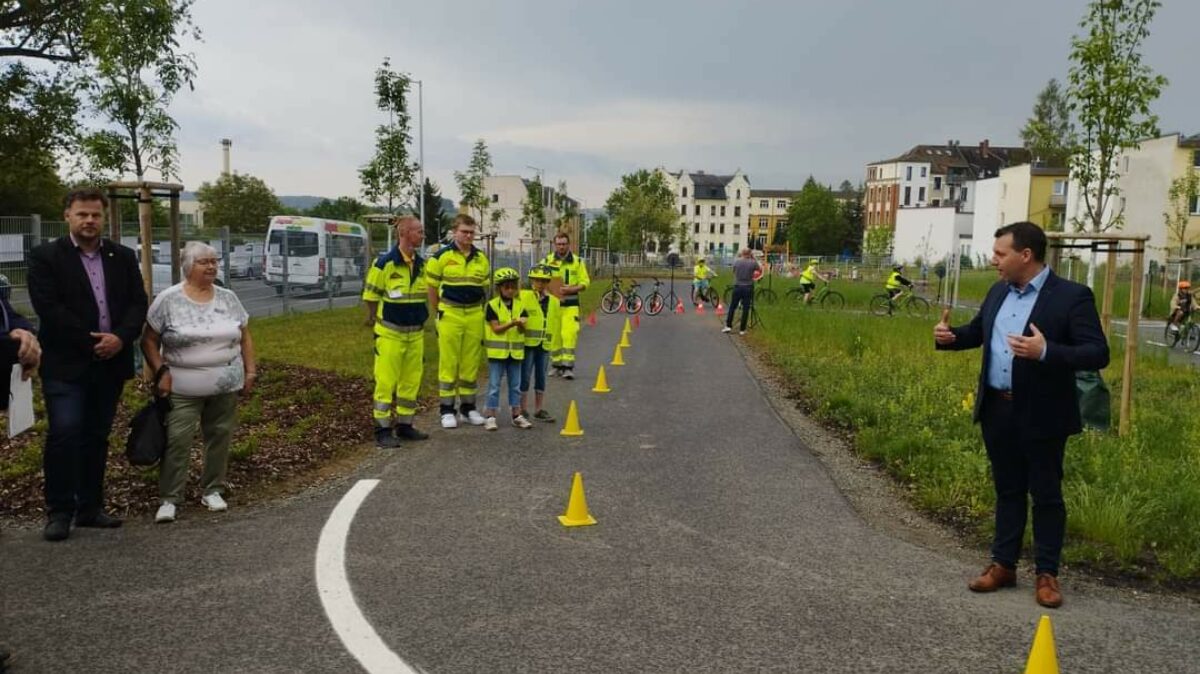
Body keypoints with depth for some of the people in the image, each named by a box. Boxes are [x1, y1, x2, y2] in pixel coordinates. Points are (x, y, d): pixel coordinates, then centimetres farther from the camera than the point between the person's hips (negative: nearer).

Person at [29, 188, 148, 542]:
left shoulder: (123, 257, 9)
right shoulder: (45, 257, -2)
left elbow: (138, 303, 3)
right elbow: (48, 308, -11)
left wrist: (120, 338, -13)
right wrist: (91, 341, -14)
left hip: (110, 363, 4)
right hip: (65, 364, -4)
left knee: (97, 437, 10)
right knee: (65, 434, -9)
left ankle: (90, 508, 19)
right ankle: (59, 512, 2)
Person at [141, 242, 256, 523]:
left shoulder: (228, 298, 5)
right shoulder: (168, 300, -5)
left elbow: (244, 336, 11)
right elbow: (149, 341, 0)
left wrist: (250, 370, 5)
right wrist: (161, 372, -9)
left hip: (226, 385, 3)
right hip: (183, 388, -3)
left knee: (219, 437, 8)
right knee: (177, 441, -4)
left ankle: (212, 491, 22)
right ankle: (168, 499, 6)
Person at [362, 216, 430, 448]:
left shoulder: (421, 264, 7)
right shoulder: (385, 263, -12)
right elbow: (370, 296, -7)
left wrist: (423, 317, 12)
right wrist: (375, 321, -6)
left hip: (416, 334, 6)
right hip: (390, 334, -6)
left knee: (411, 381, 11)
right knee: (385, 381, -2)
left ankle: (404, 425, 22)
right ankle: (383, 430, 6)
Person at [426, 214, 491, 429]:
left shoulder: (481, 259, 9)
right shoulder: (441, 256, -4)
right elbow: (432, 288, 0)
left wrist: (479, 313, 10)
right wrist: (439, 314, 1)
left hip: (475, 316, 4)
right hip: (450, 315, -4)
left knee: (471, 363, 9)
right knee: (448, 363, 1)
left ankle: (468, 407, 20)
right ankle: (447, 410, 9)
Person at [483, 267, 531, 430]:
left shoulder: (520, 306, 6)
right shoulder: (493, 305, -6)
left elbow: (522, 330, -1)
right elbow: (496, 328, -13)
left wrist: (521, 324, -24)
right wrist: (512, 323, -26)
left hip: (515, 351, 4)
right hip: (497, 351, -4)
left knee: (515, 385, 11)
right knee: (494, 385, -1)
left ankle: (517, 415, 19)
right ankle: (490, 417, 4)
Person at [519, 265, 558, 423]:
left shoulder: (554, 301, 11)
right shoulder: (523, 297, -5)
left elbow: (555, 323, 14)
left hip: (544, 345, 5)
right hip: (528, 343, -5)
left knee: (541, 377, 12)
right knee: (525, 377, 0)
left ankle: (539, 410, 22)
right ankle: (523, 410, 10)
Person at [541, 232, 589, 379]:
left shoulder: (577, 261, 7)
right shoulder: (547, 261, 9)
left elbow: (585, 282, 4)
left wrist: (572, 289, -14)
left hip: (570, 305, -1)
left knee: (569, 334, -12)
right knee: (553, 335, 3)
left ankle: (568, 366, -9)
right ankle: (557, 365, 16)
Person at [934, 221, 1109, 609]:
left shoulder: (1072, 296, -13)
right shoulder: (999, 292, 7)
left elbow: (1098, 354, -17)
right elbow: (979, 331, 22)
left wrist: (1046, 352, -32)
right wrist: (950, 337, 0)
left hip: (1041, 415, -6)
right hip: (997, 410, 6)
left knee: (1046, 495, 7)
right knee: (1007, 490, 16)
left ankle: (1047, 574, 20)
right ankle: (1003, 565, 26)